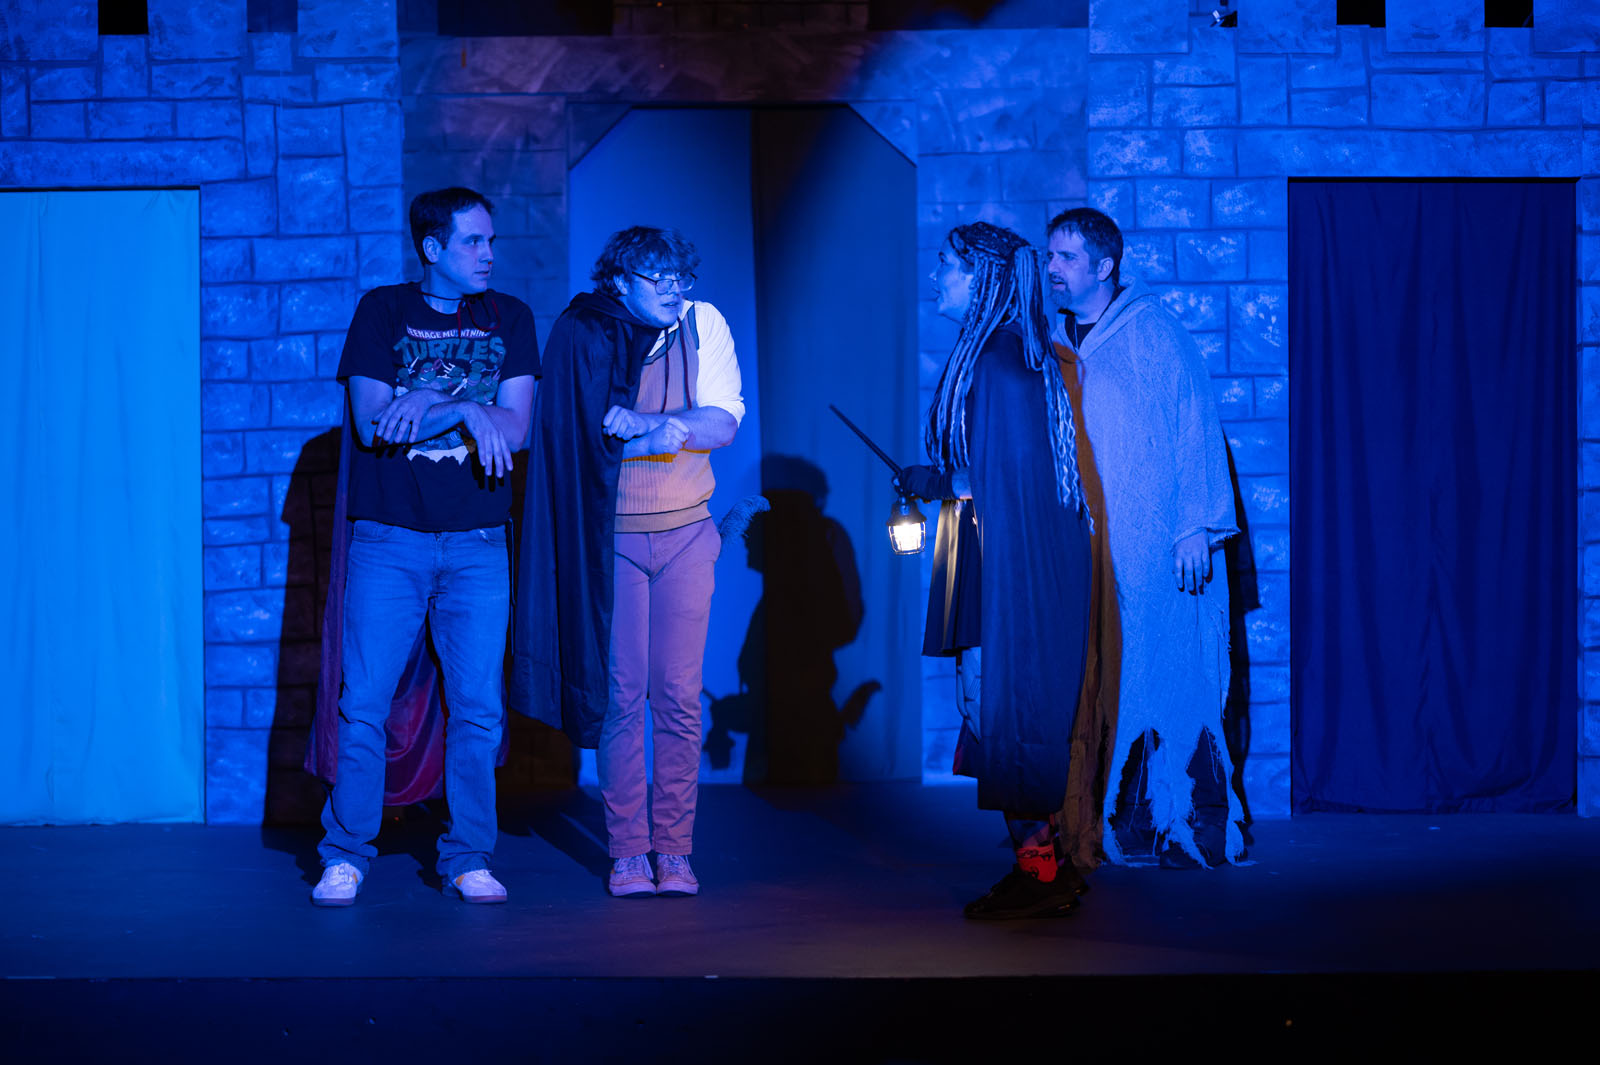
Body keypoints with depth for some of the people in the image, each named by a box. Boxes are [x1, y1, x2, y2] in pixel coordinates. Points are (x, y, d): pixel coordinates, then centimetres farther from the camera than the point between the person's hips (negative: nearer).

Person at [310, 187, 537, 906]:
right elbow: (371, 422, -5)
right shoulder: (382, 311, 5)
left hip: (477, 543, 2)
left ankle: (468, 858, 10)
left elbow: (514, 426, -1)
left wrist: (425, 406, -14)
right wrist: (466, 410, -11)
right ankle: (346, 854, 8)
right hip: (388, 540, -1)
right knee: (364, 704, -3)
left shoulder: (508, 319, 10)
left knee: (477, 709, 0)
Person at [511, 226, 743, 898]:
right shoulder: (582, 333, -2)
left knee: (679, 694, 0)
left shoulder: (703, 324, 2)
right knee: (621, 693, -1)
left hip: (686, 533, 1)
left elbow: (725, 423, -6)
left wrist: (629, 422, -19)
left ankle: (674, 849, 6)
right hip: (612, 535, -1)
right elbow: (579, 429, -12)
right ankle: (627, 851, 5)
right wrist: (663, 425, -19)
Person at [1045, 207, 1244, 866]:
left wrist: (1196, 527, -10)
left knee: (1161, 673, -5)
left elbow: (1196, 428, -4)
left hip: (1151, 545, -4)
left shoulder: (1153, 332, 0)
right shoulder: (1050, 344, 15)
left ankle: (1178, 817, 1)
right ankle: (1100, 819, 2)